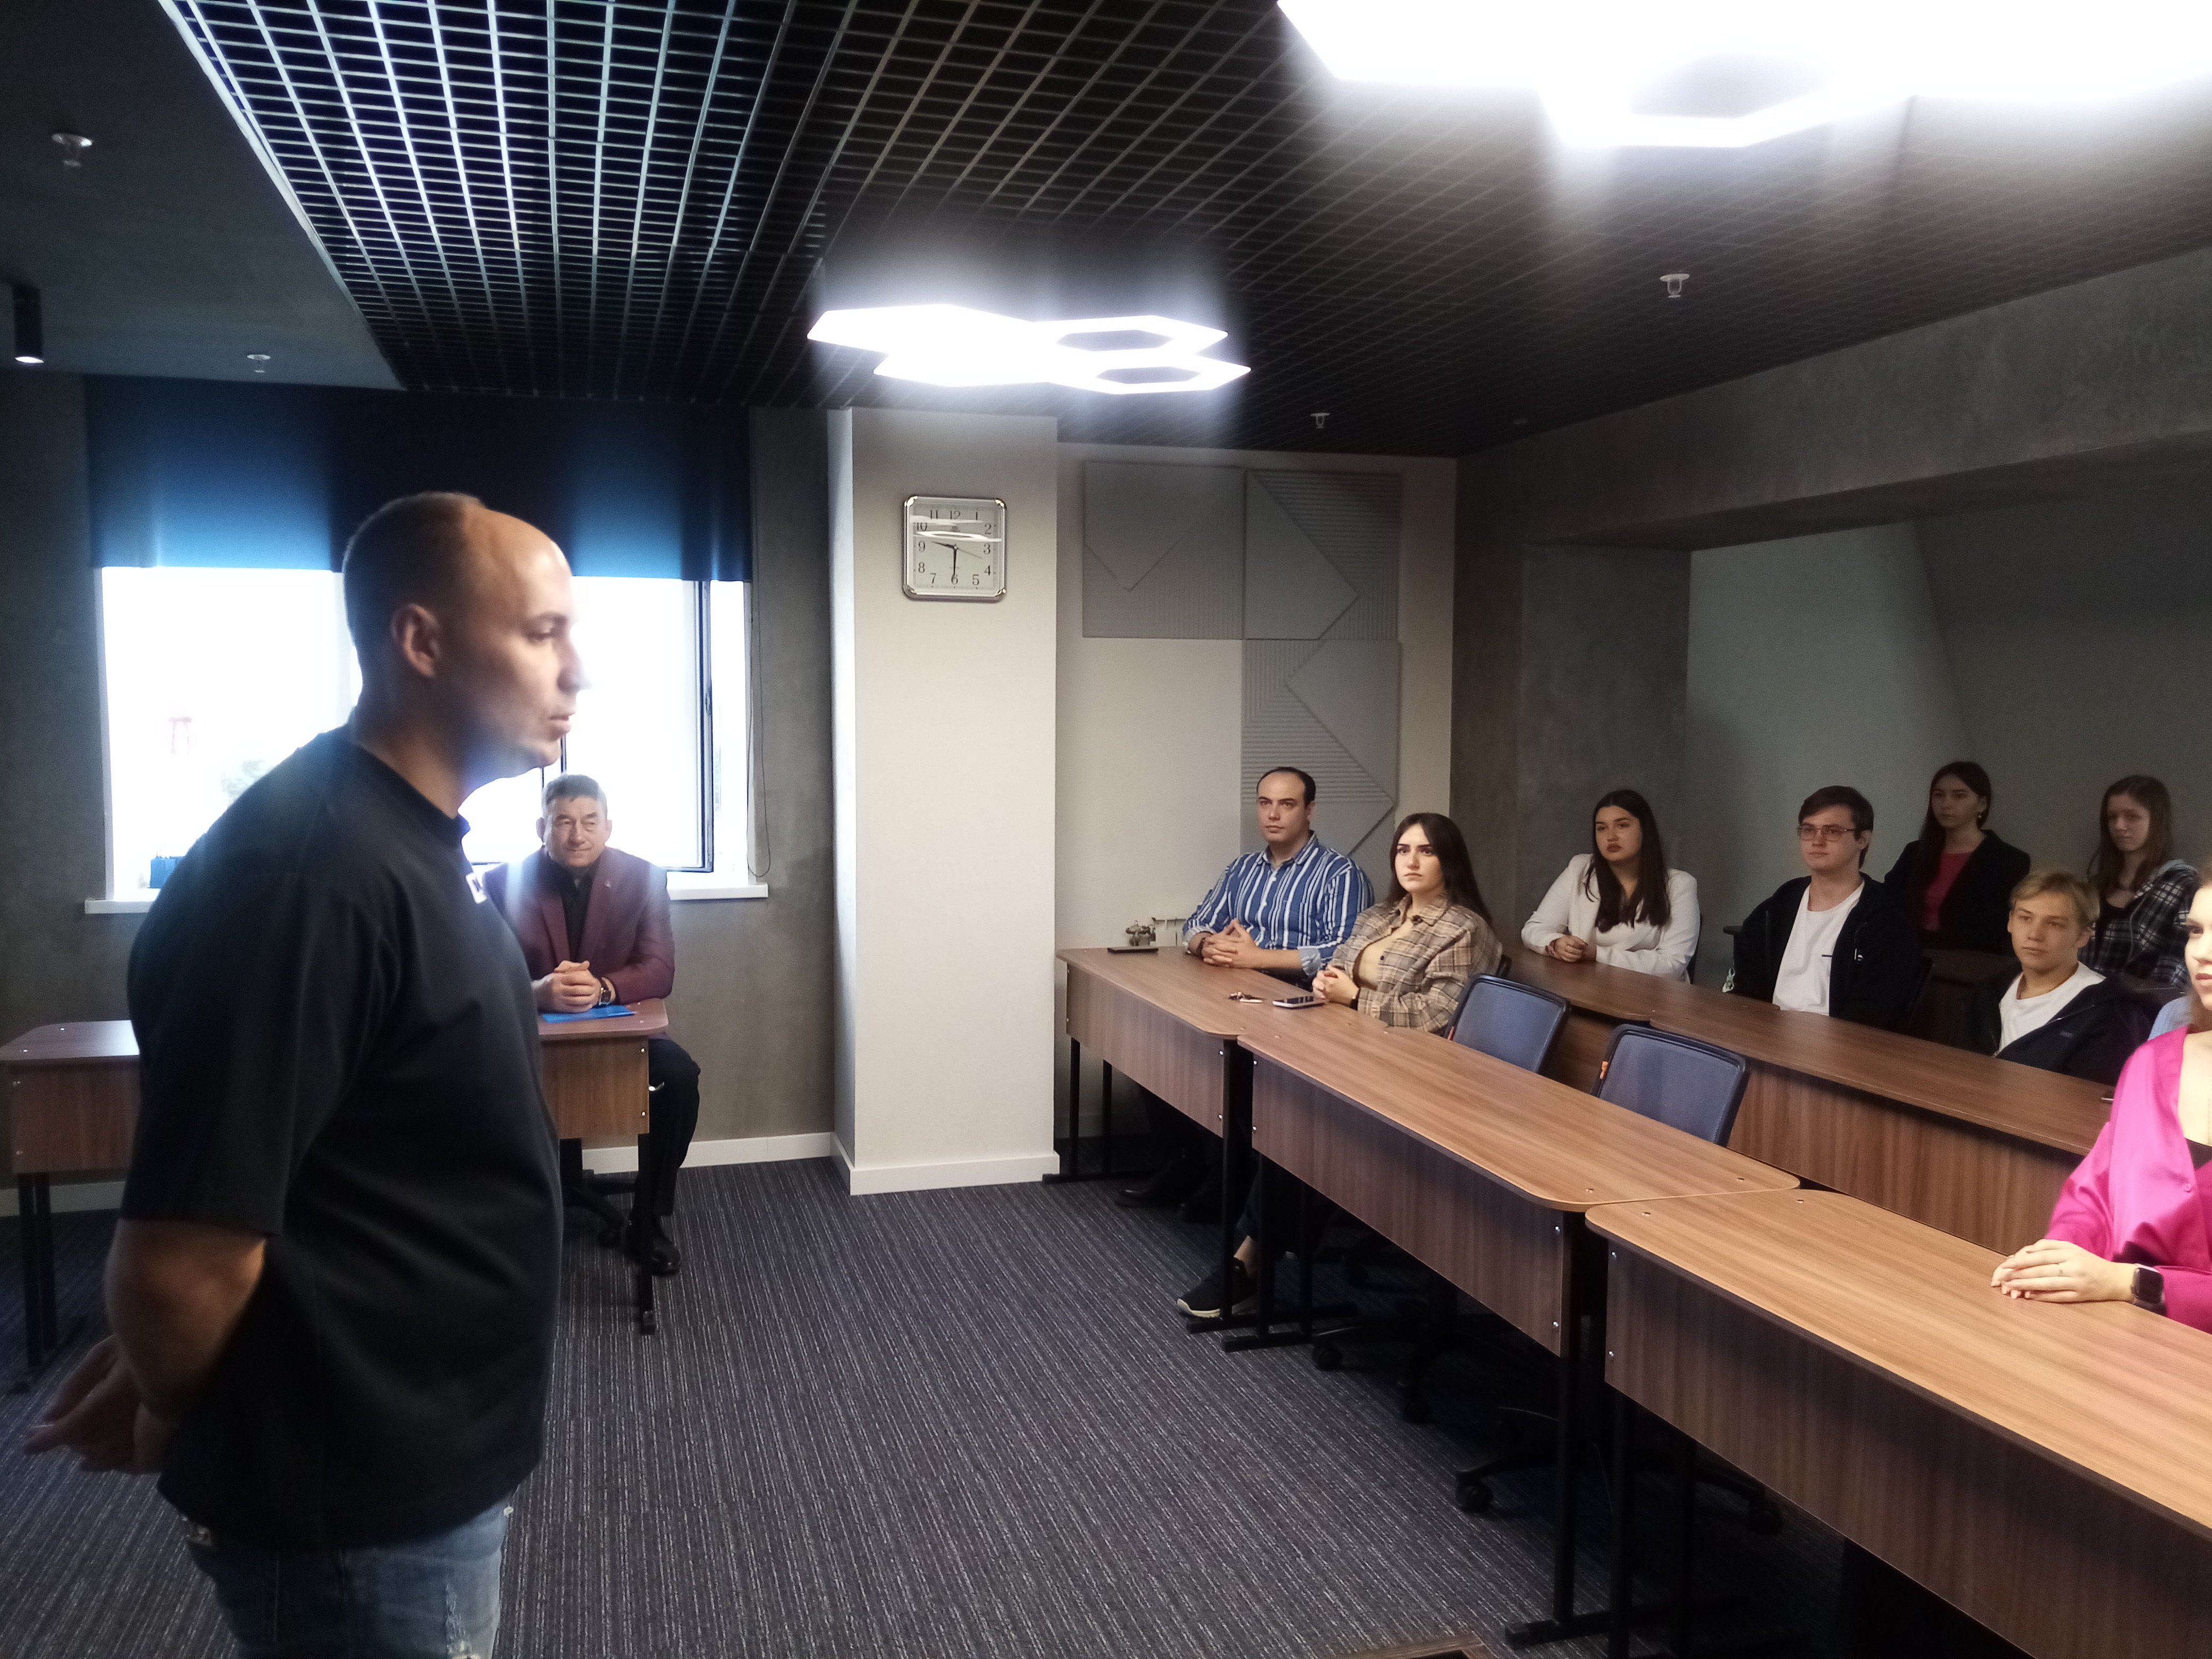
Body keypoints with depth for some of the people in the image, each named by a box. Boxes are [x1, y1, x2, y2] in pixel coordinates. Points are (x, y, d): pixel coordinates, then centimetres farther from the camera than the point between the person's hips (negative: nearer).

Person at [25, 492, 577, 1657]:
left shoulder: (405, 845, 5)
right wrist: (173, 1420, -8)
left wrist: (161, 1380, 12)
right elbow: (185, 1250, -28)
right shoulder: (310, 874, -28)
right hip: (359, 1507, -9)